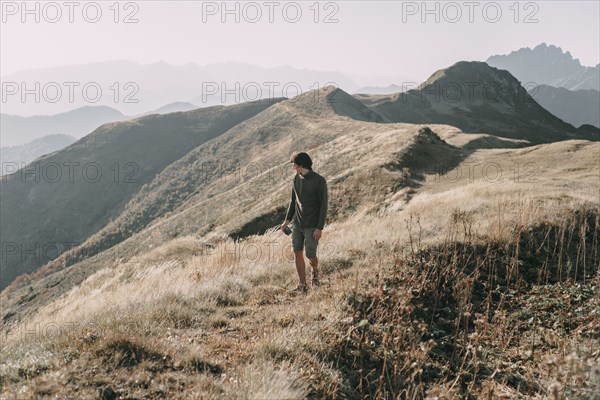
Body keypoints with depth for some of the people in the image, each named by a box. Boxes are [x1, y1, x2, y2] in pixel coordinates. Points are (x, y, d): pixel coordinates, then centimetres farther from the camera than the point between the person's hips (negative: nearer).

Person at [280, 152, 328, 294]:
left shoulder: (319, 181, -15)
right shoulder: (297, 178, 4)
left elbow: (323, 206, -14)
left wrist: (319, 228, -17)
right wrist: (287, 220, 12)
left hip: (312, 226, -6)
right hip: (297, 224, 6)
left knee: (310, 255, -4)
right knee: (297, 253, 2)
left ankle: (315, 272, 30)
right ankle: (302, 286, 11)